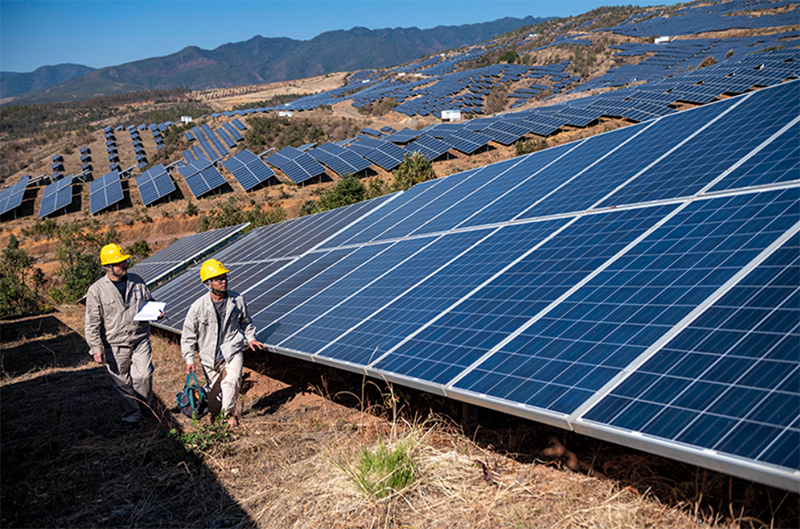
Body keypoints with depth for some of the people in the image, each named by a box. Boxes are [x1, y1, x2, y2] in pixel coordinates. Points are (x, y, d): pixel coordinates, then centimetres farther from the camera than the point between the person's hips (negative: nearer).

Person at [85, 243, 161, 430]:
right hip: (115, 346, -2)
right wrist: (96, 348, -12)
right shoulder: (96, 290, -8)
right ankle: (131, 416, 26)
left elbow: (149, 302, 17)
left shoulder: (137, 281, 2)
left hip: (140, 339, 2)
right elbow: (92, 323, -7)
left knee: (143, 375, -9)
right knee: (122, 383, 8)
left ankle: (144, 405, 20)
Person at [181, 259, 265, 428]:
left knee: (232, 380, -23)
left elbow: (246, 323, 15)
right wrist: (189, 360, -6)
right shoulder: (198, 307, -11)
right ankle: (214, 415, 39)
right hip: (210, 354, 0)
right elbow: (188, 335, -2)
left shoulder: (237, 300, -4)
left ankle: (230, 413, -5)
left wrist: (250, 338, 0)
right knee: (214, 389, 11)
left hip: (233, 350, 0)